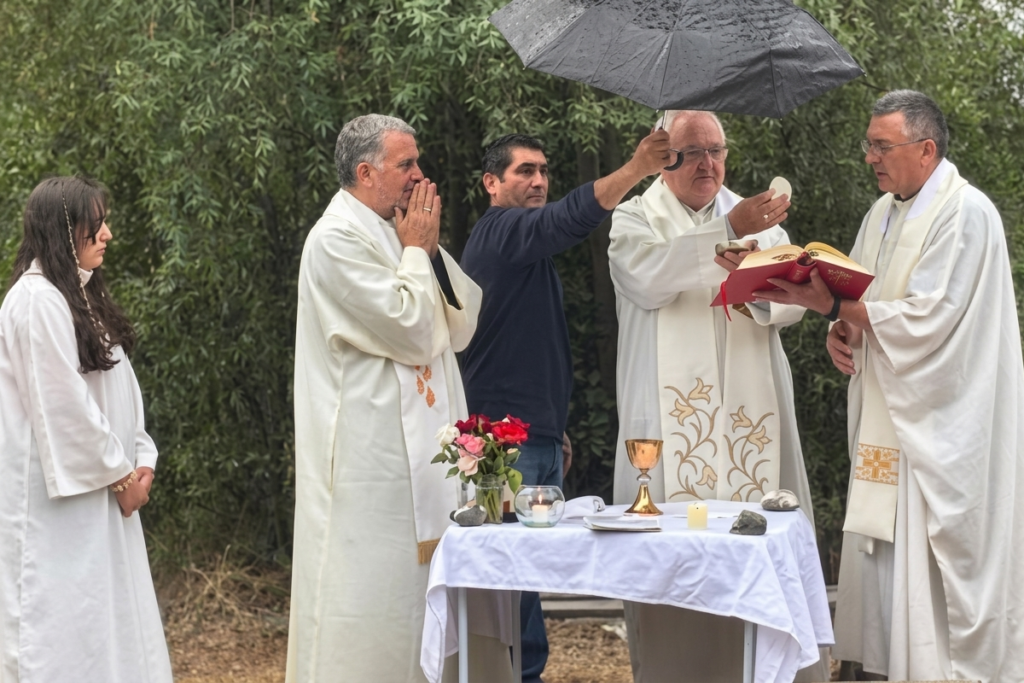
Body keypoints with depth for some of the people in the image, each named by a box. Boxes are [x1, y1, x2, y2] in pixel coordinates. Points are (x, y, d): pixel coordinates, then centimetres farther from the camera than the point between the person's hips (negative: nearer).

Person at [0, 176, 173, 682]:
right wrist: (119, 474, -11)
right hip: (56, 496, -9)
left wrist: (140, 459, 2)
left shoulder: (83, 295, 14)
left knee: (109, 615, 10)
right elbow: (61, 404, -18)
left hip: (99, 490, 9)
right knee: (61, 620, -4)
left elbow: (119, 386, 14)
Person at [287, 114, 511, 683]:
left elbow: (462, 327, 12)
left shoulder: (394, 232, 16)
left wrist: (431, 249, 3)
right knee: (374, 591, -4)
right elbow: (412, 332, -19)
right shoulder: (338, 239, -12)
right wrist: (416, 250, -6)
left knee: (421, 586, 12)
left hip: (422, 453, 9)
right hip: (370, 459, -9)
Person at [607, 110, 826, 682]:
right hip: (671, 416, -2)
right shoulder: (635, 220, 7)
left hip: (750, 414, 2)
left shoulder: (759, 218, 17)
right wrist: (729, 231, -22)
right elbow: (647, 280, -15)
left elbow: (795, 300, 5)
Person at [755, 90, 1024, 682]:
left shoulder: (964, 214, -12)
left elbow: (927, 319, -20)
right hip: (889, 418, 9)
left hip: (942, 427, -8)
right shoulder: (883, 214, 15)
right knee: (885, 557, 8)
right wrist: (842, 330, -3)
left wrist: (831, 306, -20)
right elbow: (861, 298, 20)